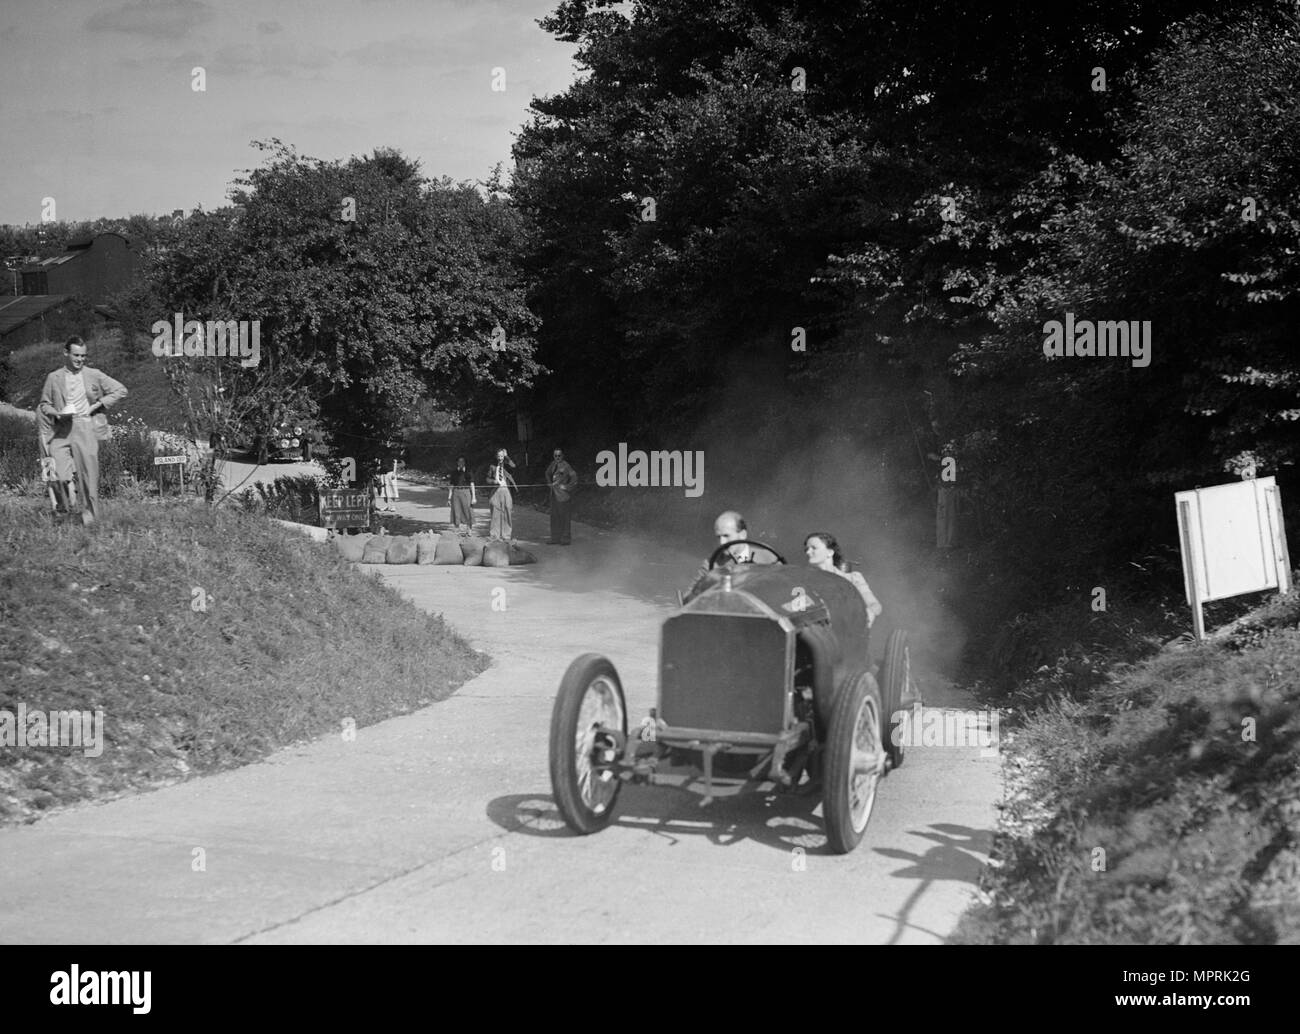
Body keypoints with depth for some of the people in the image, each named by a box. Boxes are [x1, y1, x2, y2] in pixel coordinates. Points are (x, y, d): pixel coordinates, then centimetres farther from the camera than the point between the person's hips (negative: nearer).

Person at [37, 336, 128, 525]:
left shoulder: (94, 375, 7)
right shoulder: (54, 378, 9)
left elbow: (121, 390, 9)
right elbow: (44, 404, 16)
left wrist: (99, 404, -1)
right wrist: (56, 413, -6)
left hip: (86, 429, 0)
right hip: (61, 431, 0)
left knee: (89, 476, -3)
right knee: (60, 476, -13)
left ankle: (89, 516, 8)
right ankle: (64, 508, 12)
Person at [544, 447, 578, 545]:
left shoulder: (565, 465, -12)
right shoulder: (553, 464, 11)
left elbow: (574, 475, -17)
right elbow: (548, 473, 29)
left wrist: (568, 487, -13)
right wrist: (550, 483, 19)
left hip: (562, 494, -8)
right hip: (554, 493, 8)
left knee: (563, 515, -4)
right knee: (554, 515, 10)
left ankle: (565, 538, 2)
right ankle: (555, 538, 16)